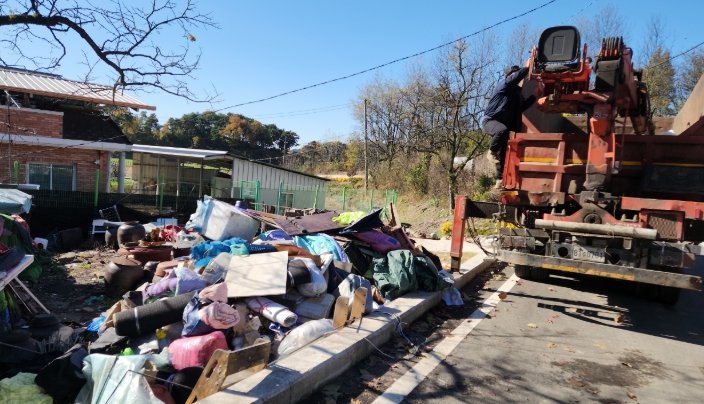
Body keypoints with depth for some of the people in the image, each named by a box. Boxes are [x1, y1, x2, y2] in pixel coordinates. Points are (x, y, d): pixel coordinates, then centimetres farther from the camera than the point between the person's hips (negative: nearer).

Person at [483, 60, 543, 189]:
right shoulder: (504, 84, -5)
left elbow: (523, 106, 17)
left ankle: (500, 180, 11)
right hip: (490, 120, -9)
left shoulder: (517, 91, 20)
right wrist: (526, 67, -22)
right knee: (503, 130, -43)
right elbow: (516, 78, -26)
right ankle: (492, 152, -18)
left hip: (504, 124, 9)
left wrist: (536, 95, 11)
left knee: (504, 153, 6)